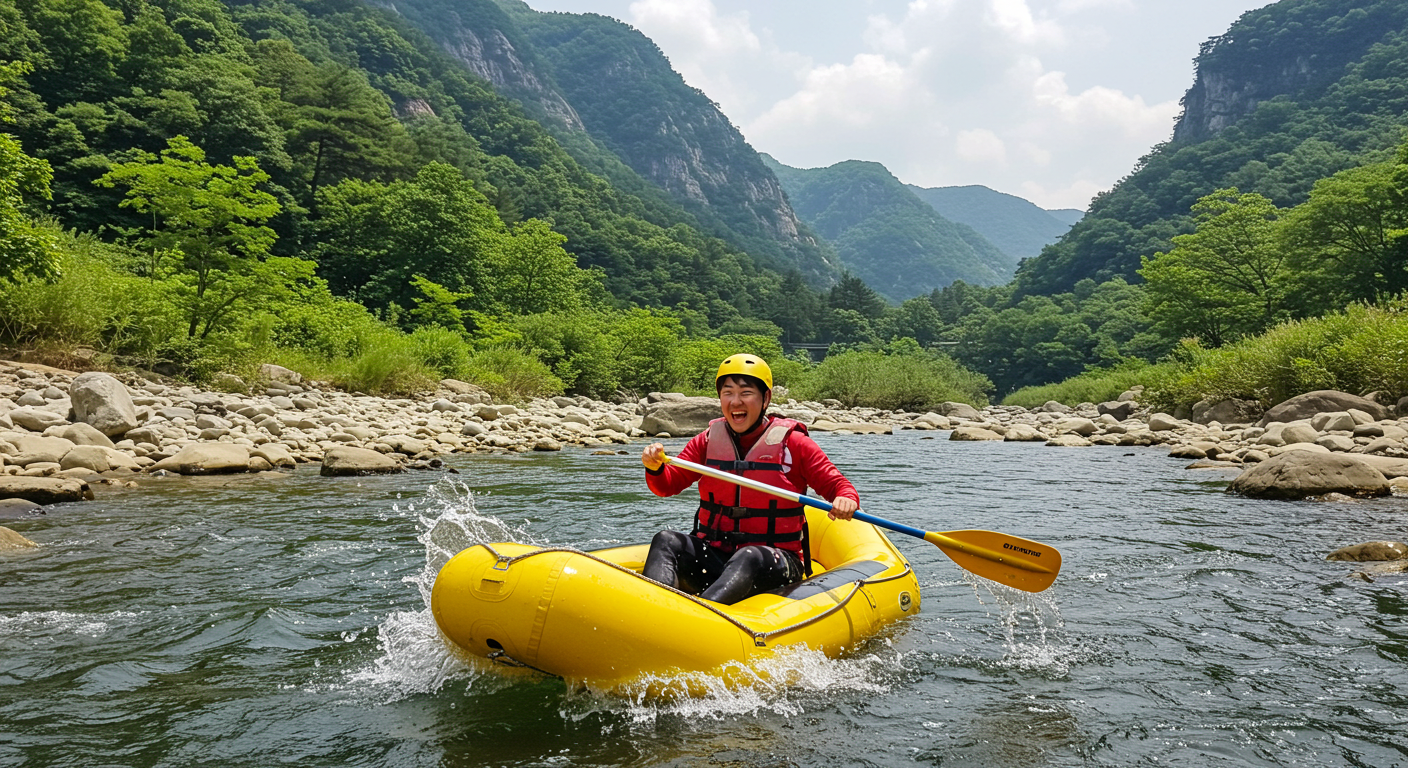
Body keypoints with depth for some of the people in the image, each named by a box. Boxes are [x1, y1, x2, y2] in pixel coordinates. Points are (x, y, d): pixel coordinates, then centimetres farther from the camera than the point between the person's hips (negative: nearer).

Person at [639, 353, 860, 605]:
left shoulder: (793, 443, 0)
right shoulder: (708, 440, 10)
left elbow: (836, 483, 1)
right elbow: (667, 485, 8)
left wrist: (847, 500, -23)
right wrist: (655, 468, -16)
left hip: (774, 561, -3)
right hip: (713, 555, 4)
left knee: (749, 557, -37)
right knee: (666, 541, -24)